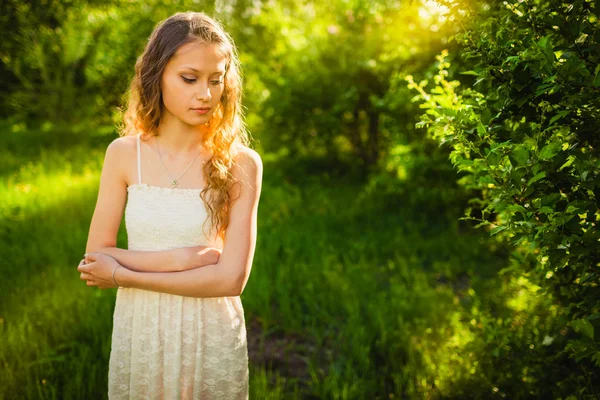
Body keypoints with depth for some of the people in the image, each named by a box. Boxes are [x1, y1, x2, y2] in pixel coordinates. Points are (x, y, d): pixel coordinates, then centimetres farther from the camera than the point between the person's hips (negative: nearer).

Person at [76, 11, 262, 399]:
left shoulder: (241, 164, -11)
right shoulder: (124, 153, -5)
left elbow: (231, 278, -17)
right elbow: (95, 258, -4)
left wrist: (120, 274, -14)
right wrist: (177, 259, -17)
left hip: (211, 338, -1)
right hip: (138, 332, 2)